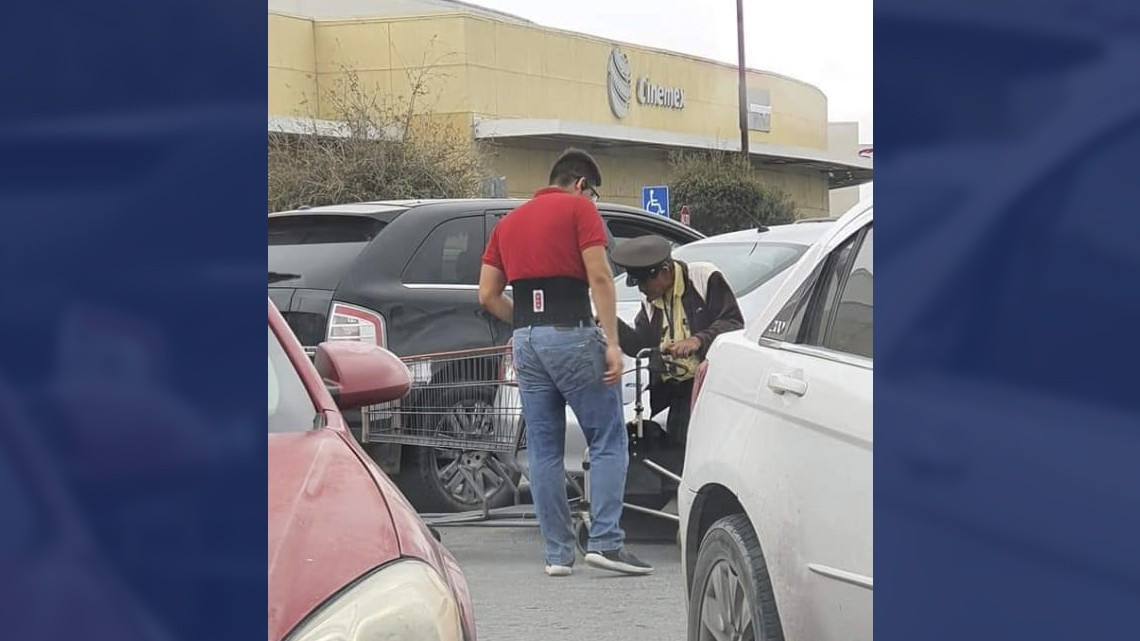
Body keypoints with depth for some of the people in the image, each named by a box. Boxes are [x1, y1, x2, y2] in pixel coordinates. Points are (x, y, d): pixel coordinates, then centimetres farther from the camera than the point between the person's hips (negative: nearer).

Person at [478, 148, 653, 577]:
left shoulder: (509, 222, 19)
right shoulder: (579, 209, 2)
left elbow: (487, 295, 13)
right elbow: (599, 277, -10)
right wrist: (612, 342, -13)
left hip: (525, 341, 6)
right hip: (572, 335, -6)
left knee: (544, 451, 8)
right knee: (608, 441, 0)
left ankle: (557, 553, 9)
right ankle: (605, 541, -10)